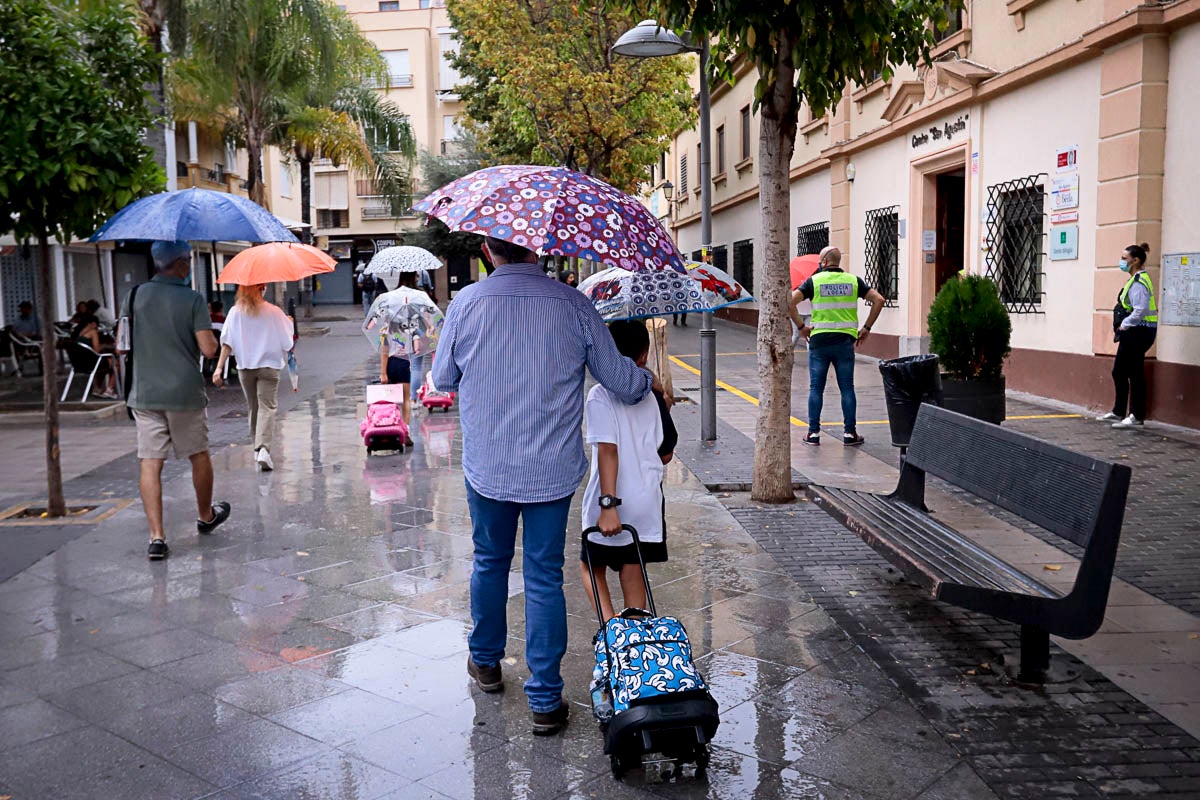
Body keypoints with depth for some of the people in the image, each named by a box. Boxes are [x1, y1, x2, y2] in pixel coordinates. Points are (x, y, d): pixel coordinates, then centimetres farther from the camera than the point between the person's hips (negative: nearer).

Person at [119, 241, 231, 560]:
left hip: (145, 393, 2)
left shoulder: (135, 296, 2)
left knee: (150, 463, 1)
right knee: (199, 456, 17)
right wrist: (210, 337, 8)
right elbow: (208, 349, -13)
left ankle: (157, 536, -6)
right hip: (185, 392, -2)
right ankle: (205, 516, 35)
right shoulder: (193, 300, -9)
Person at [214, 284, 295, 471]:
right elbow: (287, 343, -2)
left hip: (244, 367, 3)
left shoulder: (235, 312, 0)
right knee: (267, 407, -5)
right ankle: (263, 448, -23)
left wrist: (219, 367, -6)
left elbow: (227, 342, -6)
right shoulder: (274, 312, -7)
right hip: (269, 365, -3)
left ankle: (258, 448, 27)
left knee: (253, 407, 17)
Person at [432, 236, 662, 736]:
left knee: (490, 563, 21)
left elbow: (443, 380, 6)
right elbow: (620, 381, -4)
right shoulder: (573, 305, -9)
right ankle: (545, 701, 12)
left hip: (487, 468, 1)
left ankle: (486, 663, 40)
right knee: (544, 578, 6)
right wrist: (650, 381, 18)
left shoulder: (466, 304, -7)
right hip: (552, 470, -1)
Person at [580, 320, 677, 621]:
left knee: (591, 566, 15)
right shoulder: (654, 398, 3)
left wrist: (608, 504, -22)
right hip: (648, 501, 4)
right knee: (633, 572, 15)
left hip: (612, 505, -4)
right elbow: (666, 455, 8)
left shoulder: (600, 396, -11)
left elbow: (607, 451, -20)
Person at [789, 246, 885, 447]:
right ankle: (849, 433, 8)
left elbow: (790, 302, -9)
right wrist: (866, 328, 5)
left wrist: (801, 326, -1)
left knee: (816, 388, 6)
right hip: (845, 341, 1)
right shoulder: (853, 281, 6)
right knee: (847, 388, 7)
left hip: (819, 340, -1)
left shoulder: (814, 281, 0)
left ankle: (814, 433, 7)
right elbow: (878, 300, 1)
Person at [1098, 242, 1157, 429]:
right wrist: (1124, 326, 12)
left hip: (1138, 332, -11)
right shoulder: (1135, 280, 15)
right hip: (1132, 333, 11)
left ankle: (1137, 417, 4)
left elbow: (1141, 310, -27)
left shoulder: (1138, 282, -17)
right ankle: (1118, 412, 27)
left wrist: (1125, 324, -15)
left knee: (1135, 374, -4)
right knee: (1119, 372, 16)